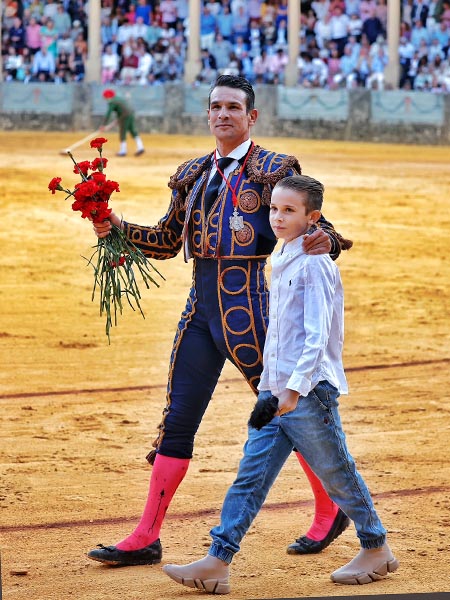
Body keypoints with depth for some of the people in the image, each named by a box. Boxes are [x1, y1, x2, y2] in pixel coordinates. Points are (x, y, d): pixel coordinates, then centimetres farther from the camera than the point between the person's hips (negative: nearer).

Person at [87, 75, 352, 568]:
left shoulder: (274, 170, -3)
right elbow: (167, 242, 17)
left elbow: (313, 226, -6)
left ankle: (330, 511, 23)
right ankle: (146, 539, 6)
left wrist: (324, 241, -30)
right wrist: (119, 228, 2)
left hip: (249, 305, -5)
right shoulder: (193, 174, 14)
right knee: (177, 421, 4)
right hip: (201, 306, 5)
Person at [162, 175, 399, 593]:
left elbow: (317, 336, -21)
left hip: (310, 392, -8)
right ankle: (217, 563, -3)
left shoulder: (314, 264, -13)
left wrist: (294, 388, -30)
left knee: (336, 476, 5)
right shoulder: (281, 261, 14)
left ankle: (377, 550, 22)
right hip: (276, 393, 8)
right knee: (250, 477, 1)